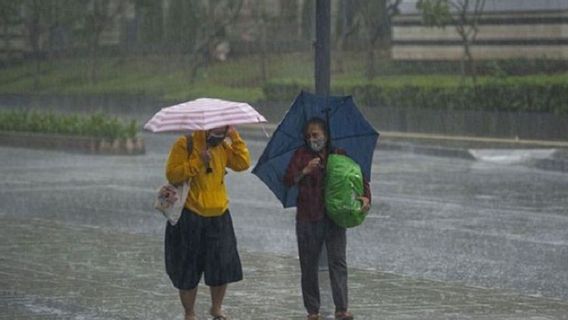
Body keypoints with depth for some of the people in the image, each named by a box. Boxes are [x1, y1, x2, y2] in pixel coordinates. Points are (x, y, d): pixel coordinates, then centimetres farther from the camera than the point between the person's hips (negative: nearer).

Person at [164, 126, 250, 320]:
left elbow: (243, 163, -4)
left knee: (223, 266, 4)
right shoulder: (185, 145, -8)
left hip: (219, 218, 4)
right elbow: (172, 175, -16)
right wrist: (198, 162, -23)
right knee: (188, 268, 3)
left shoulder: (223, 147, 9)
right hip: (190, 218, -4)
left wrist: (234, 137, -8)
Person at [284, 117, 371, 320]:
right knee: (309, 265, 3)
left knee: (338, 262, -7)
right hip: (307, 219, 0)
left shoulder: (339, 156, 8)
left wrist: (366, 197, -10)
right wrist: (305, 171, -23)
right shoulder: (302, 155, 4)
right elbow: (288, 181, -6)